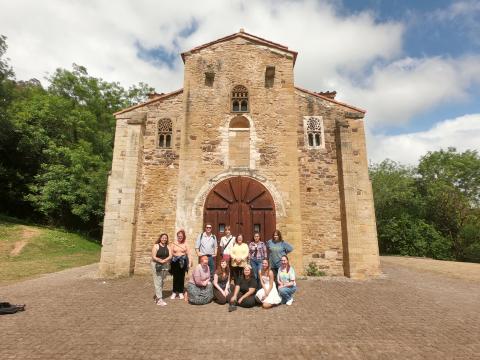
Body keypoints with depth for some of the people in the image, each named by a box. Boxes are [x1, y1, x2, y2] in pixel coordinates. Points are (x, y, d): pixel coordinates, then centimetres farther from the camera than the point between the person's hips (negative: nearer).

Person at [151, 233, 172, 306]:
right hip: (156, 265, -5)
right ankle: (159, 299, -5)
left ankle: (156, 296, 26)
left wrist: (164, 260, -19)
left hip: (165, 265, 5)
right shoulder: (156, 246, -4)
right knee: (158, 282, -6)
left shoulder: (168, 247, 8)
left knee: (162, 282, 10)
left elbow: (170, 256, -2)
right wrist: (160, 261, -22)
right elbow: (153, 257, -11)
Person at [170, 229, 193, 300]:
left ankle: (180, 292, 18)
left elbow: (189, 254, 0)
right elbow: (171, 253, 3)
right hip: (175, 262, 0)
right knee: (175, 277, 2)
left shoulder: (185, 244, 2)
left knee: (181, 277, 5)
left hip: (183, 262, 0)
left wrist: (190, 262, -7)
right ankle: (174, 292, 17)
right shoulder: (174, 243, 2)